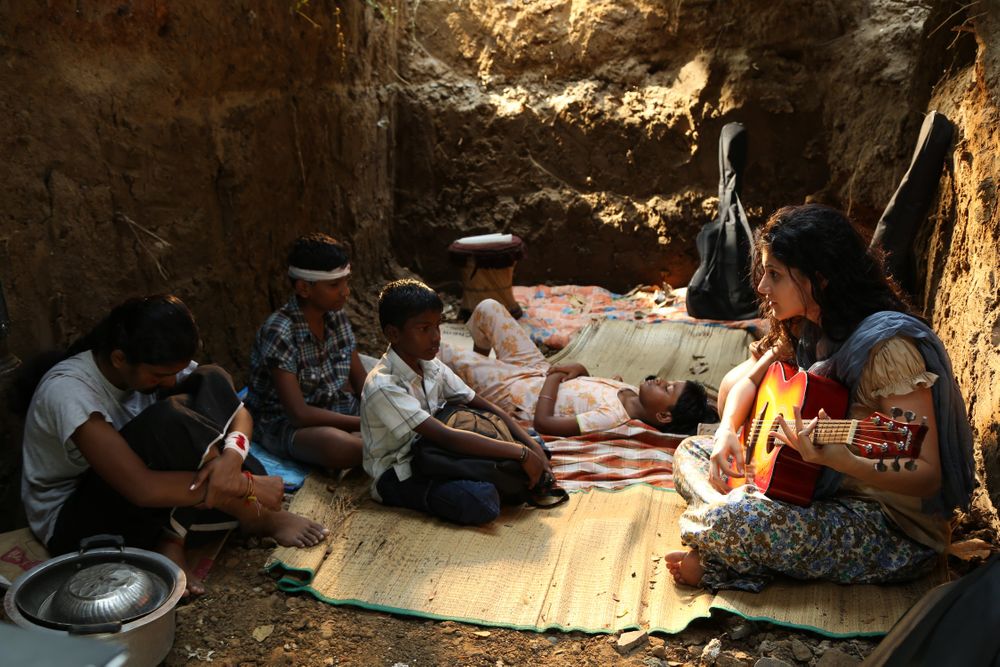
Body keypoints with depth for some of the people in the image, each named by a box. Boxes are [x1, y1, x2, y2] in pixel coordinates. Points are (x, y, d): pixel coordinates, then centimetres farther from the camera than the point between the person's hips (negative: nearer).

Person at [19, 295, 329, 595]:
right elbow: (143, 488, -38)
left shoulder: (158, 365, -10)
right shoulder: (68, 391, -31)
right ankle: (258, 518, -15)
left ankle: (171, 537, -15)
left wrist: (232, 456, -33)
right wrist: (247, 485, -32)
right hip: (73, 524, -7)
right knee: (166, 422, -35)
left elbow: (238, 412, -9)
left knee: (211, 382, -11)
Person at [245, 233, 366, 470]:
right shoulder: (278, 332, -24)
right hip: (284, 423, -6)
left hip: (335, 409, 7)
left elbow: (360, 380, 4)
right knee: (343, 448, -37)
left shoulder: (336, 317, -3)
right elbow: (299, 414, -27)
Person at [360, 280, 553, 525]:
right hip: (397, 477, -7)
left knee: (527, 446, -1)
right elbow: (446, 437, -32)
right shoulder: (383, 386, -26)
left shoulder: (432, 367, 0)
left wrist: (534, 448, -11)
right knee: (482, 500, -33)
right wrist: (521, 454, -31)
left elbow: (486, 407, 2)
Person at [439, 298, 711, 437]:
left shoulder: (615, 417, -37)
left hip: (513, 392, -7)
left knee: (445, 353, -3)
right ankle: (480, 357, 44)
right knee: (488, 307, 14)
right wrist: (578, 369, -13)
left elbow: (543, 422, -36)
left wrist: (553, 377, -25)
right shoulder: (634, 393, -12)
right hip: (535, 370, 7)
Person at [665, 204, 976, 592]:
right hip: (818, 488, 9)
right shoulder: (805, 327, 2)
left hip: (892, 530, -9)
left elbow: (927, 476, -27)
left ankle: (713, 563, 1)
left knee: (727, 524, -32)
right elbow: (745, 380, 15)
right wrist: (727, 431, -6)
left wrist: (835, 457, -43)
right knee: (690, 451, 8)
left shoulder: (886, 345, -24)